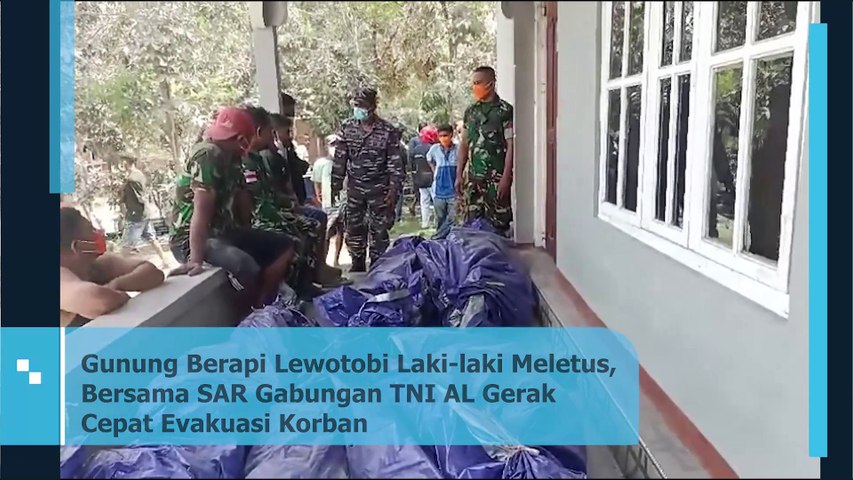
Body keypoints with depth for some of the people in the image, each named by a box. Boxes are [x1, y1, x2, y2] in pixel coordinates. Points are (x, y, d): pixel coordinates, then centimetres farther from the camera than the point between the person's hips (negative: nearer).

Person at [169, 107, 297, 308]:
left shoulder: (231, 157, 8)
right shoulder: (207, 155, -20)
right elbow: (201, 212, -29)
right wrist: (195, 260, -33)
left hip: (224, 232, 10)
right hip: (191, 239, -10)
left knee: (285, 245, 4)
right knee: (245, 265, -35)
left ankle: (262, 305, 2)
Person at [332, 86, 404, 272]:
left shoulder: (388, 131, -8)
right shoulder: (347, 128, 1)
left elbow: (395, 163, -7)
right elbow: (340, 159, 4)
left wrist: (393, 190, -11)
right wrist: (335, 186, 2)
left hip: (379, 189, -3)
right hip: (355, 188, 3)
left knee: (379, 229, 3)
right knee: (354, 228, 9)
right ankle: (358, 264, 23)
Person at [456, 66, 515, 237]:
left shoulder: (505, 110, -4)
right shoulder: (470, 111, 13)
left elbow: (511, 146, -8)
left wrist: (506, 177, -14)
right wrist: (459, 175, 10)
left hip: (496, 177, -5)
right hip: (473, 177, 5)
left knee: (498, 224, -3)